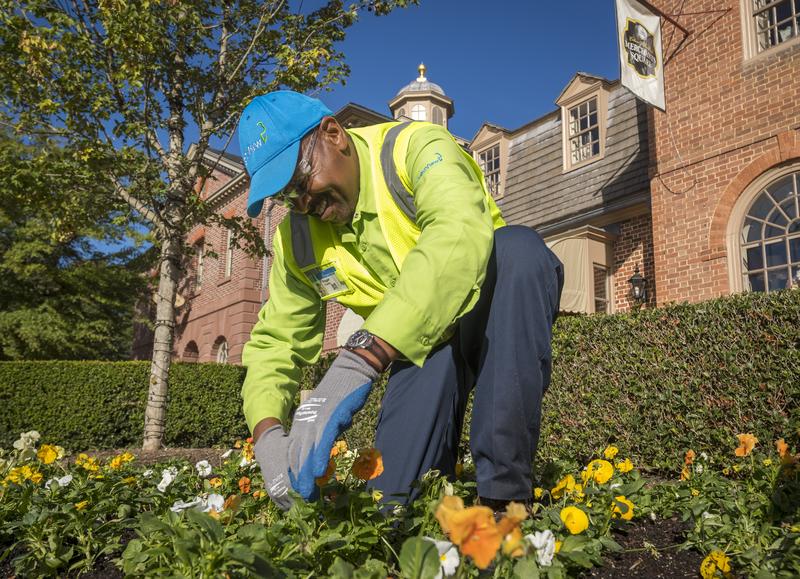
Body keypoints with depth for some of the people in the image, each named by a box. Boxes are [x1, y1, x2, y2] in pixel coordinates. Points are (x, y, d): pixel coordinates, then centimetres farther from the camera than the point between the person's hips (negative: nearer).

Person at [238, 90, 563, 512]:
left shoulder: (415, 148, -21)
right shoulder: (296, 238, -3)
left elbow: (460, 238, -42)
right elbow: (275, 340, -1)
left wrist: (356, 365, -52)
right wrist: (266, 430, -23)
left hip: (506, 319, -1)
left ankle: (504, 494, -33)